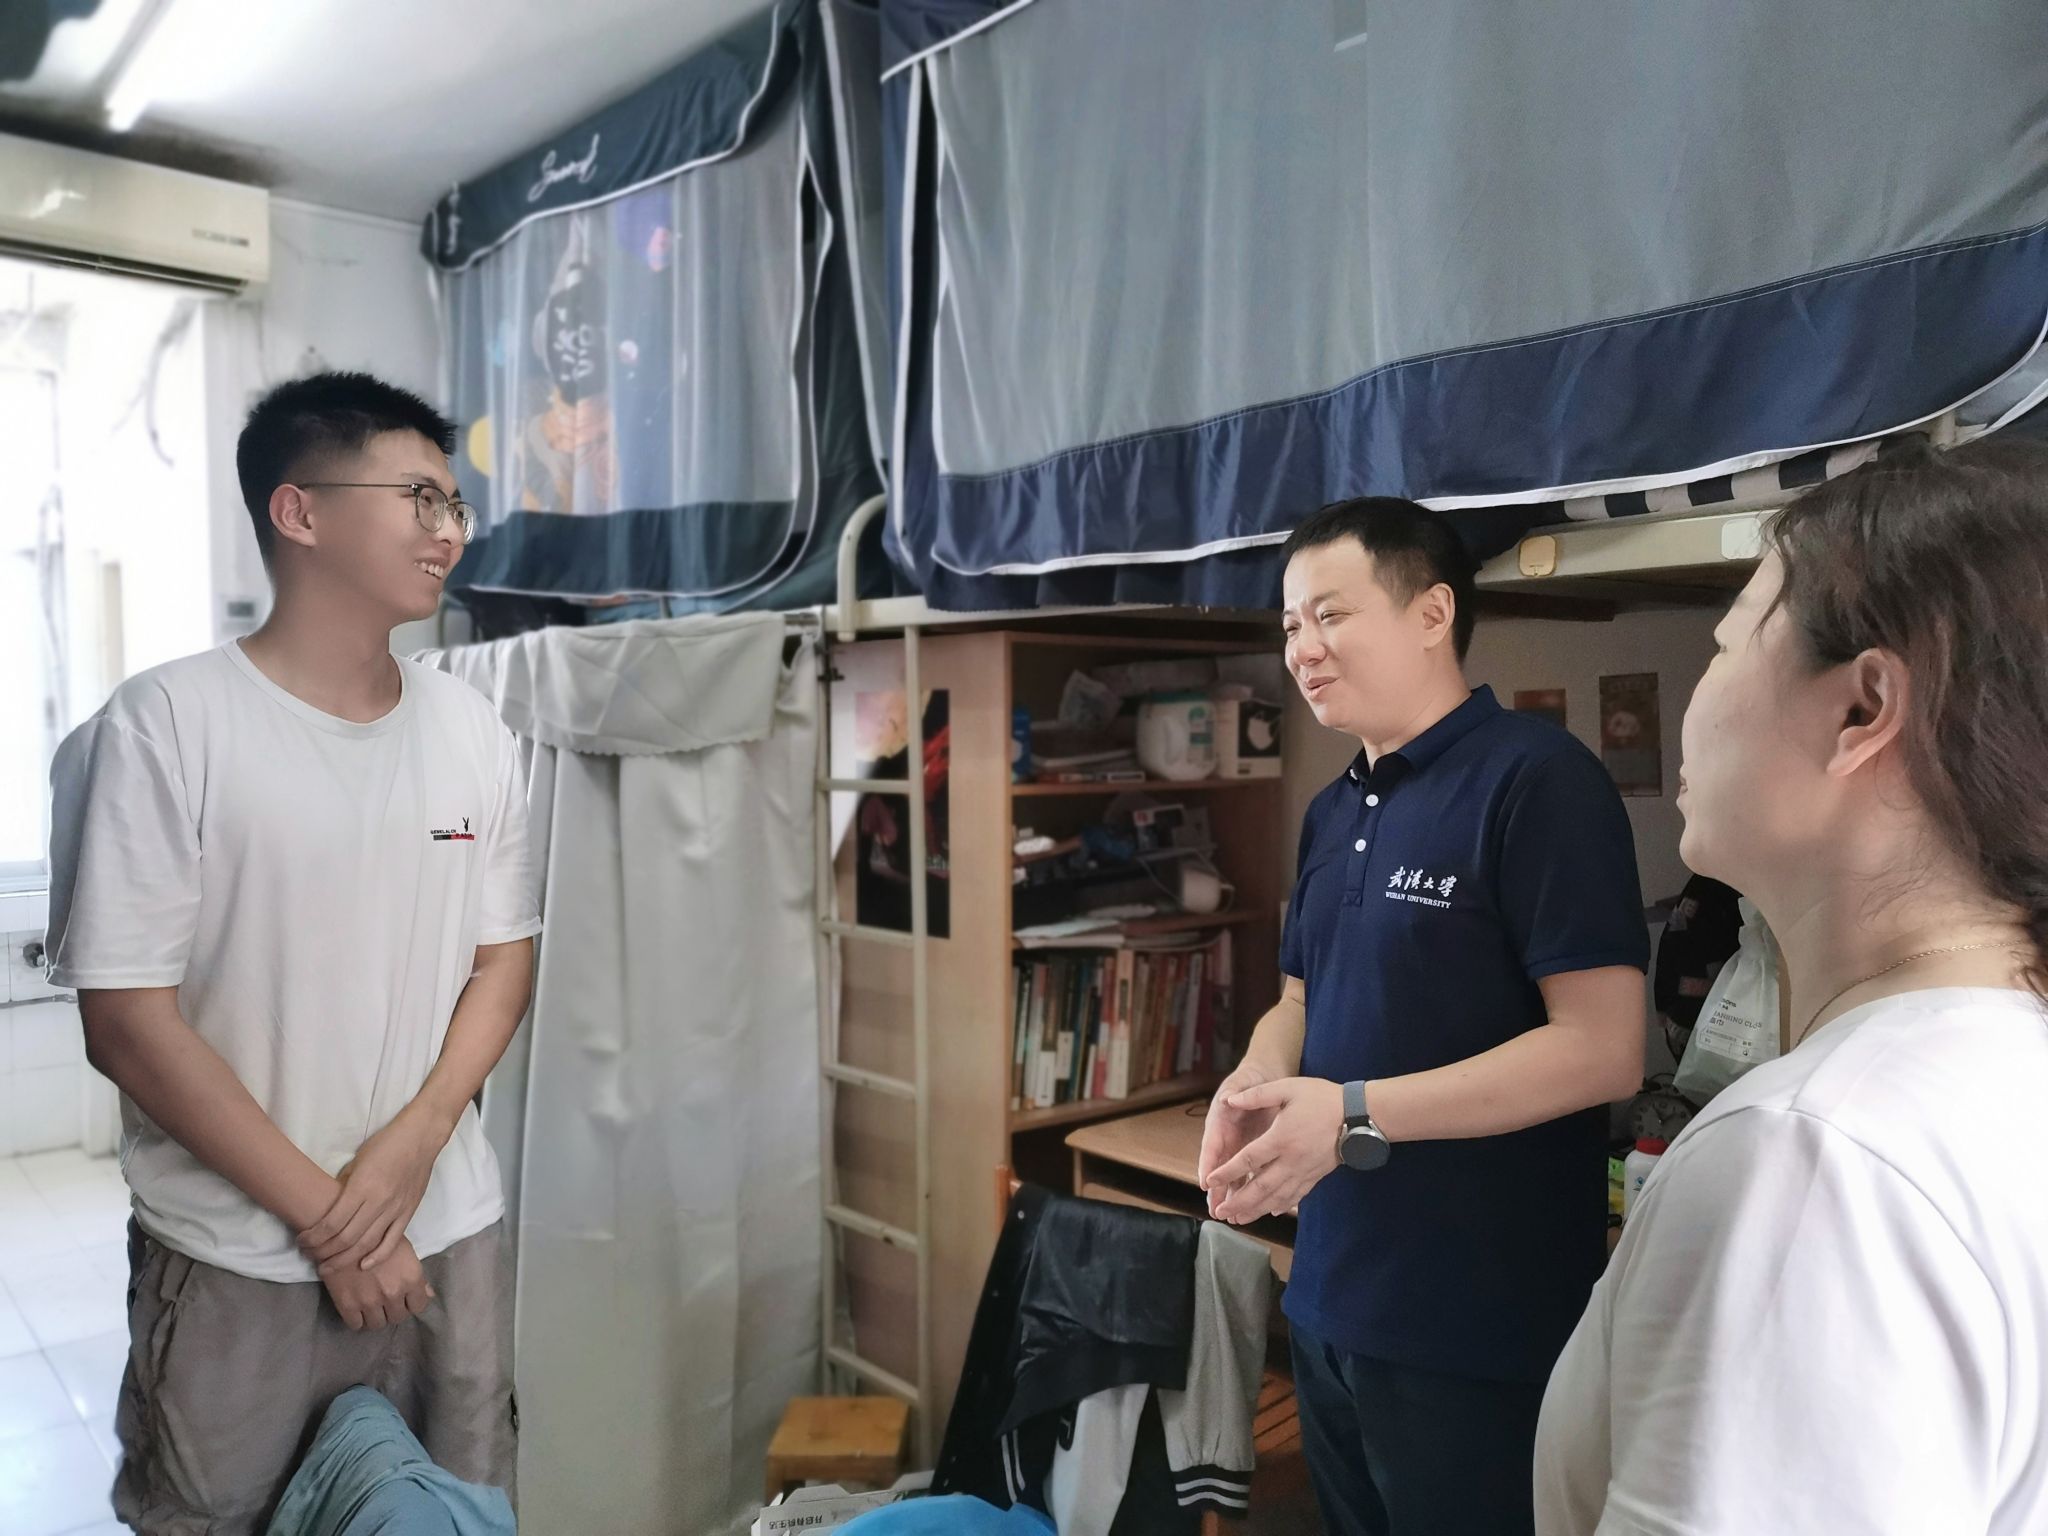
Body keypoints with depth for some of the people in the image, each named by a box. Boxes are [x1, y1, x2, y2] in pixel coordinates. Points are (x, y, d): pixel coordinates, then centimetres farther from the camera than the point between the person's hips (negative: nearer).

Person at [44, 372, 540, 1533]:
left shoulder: (469, 727, 1)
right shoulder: (167, 727, -12)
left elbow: (504, 957, 5)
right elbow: (126, 1021, -13)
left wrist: (413, 1144, -10)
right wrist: (325, 1217, -12)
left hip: (451, 1233, 4)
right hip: (240, 1262, -3)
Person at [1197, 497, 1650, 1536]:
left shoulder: (1539, 779, -16)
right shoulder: (1332, 812, 10)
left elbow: (1604, 1050, -21)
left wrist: (1356, 1114, -24)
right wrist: (1255, 1086, -6)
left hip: (1483, 1324, -7)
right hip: (1329, 1302, 8)